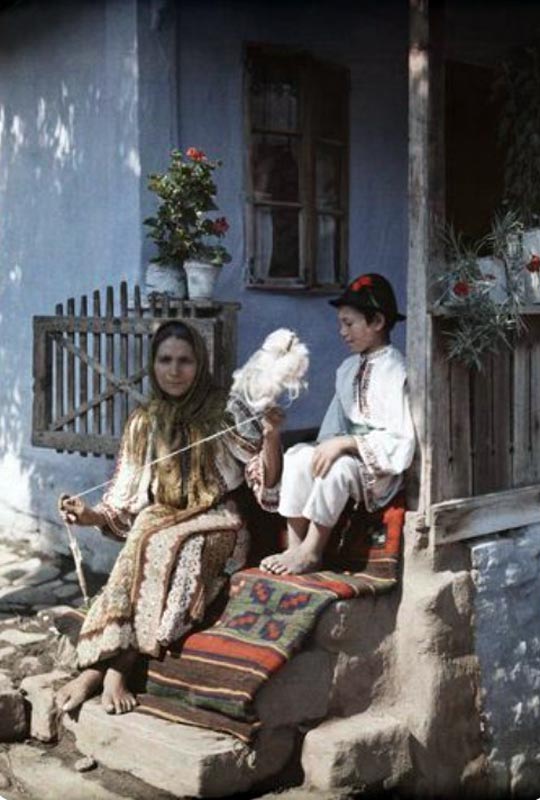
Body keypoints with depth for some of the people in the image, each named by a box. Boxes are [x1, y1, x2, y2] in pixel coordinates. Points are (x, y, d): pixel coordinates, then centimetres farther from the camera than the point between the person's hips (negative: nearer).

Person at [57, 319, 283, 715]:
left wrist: (272, 437, -21)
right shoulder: (143, 422, 9)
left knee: (161, 544, -33)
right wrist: (90, 514, -9)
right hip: (161, 522, 2)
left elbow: (267, 482, -3)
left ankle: (106, 667, -31)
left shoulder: (227, 409, 0)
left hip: (217, 526, -2)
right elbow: (125, 502, 10)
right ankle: (97, 668, -36)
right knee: (149, 543, -33)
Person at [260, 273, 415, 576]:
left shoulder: (396, 371, -12)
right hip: (347, 453, 7)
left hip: (381, 469, -7)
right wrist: (328, 447, -6)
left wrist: (345, 443, -22)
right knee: (297, 455, -18)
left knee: (338, 467, -34)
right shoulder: (348, 369, 12)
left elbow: (401, 440, -18)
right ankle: (295, 546, -19)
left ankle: (311, 551, -19)